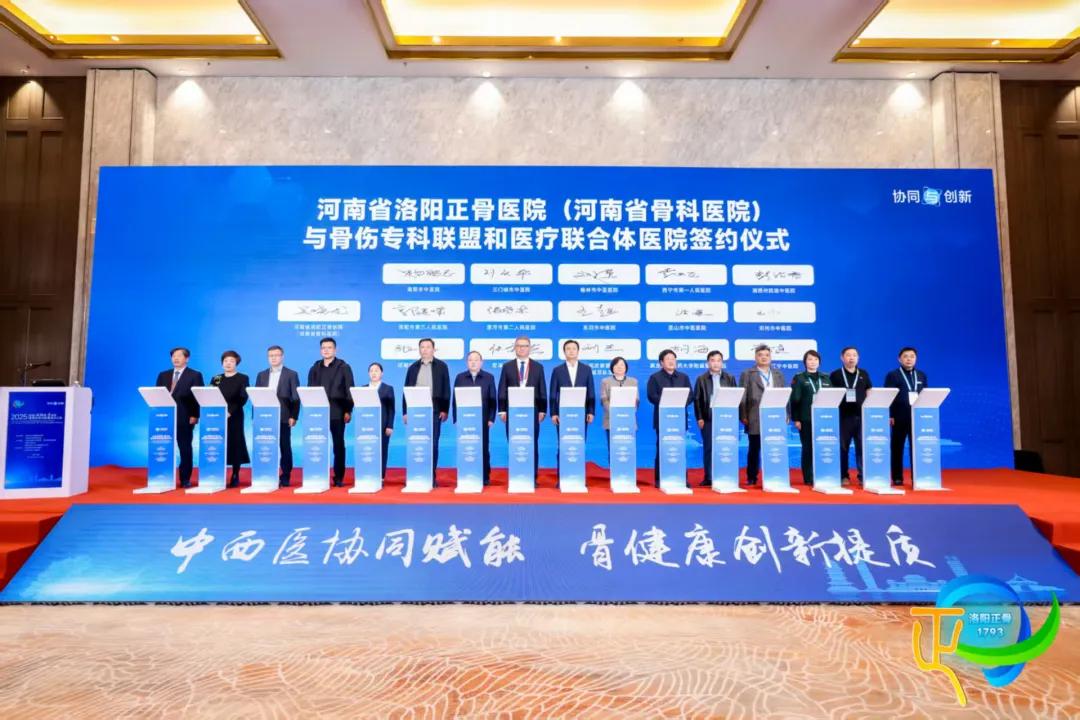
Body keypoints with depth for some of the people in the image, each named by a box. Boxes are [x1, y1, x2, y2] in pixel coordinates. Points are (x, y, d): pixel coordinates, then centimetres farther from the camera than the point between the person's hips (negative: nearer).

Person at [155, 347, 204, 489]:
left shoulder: (195, 375, 2)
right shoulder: (163, 375, 16)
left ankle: (185, 479, 7)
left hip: (185, 418, -4)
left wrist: (195, 415, -13)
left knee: (185, 449, 1)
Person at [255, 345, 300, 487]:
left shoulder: (291, 374, 3)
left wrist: (293, 416, -9)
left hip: (283, 418, -3)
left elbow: (296, 398, -1)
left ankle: (285, 477, 7)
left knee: (285, 447, 0)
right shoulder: (261, 375, 14)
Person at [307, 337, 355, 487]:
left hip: (337, 413, -3)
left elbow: (349, 390, -2)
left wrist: (348, 411, -8)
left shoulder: (344, 367, 2)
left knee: (338, 445, 1)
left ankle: (339, 477, 7)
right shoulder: (315, 368, 12)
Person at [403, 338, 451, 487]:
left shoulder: (441, 366, 5)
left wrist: (445, 410, -6)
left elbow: (446, 389, 1)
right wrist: (405, 411, 3)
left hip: (434, 411, -2)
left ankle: (431, 476, 8)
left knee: (433, 444, 1)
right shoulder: (413, 367, 11)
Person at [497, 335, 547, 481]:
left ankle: (532, 478, 8)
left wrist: (542, 410, -1)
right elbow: (502, 390, 4)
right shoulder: (507, 366, 7)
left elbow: (542, 390, 6)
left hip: (532, 411, 0)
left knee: (532, 445, 2)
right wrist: (502, 410, -3)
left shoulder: (538, 367, 8)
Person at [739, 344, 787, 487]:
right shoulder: (747, 374, 5)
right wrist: (743, 416, -8)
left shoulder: (779, 375, 16)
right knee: (754, 450, 3)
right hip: (755, 420, -3)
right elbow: (742, 397, -1)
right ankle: (752, 478, 10)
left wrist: (786, 415, 3)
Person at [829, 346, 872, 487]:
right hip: (843, 416, -2)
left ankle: (863, 476, 8)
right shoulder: (835, 375, 3)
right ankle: (843, 476, 11)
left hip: (861, 416, 2)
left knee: (862, 447, 2)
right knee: (843, 447, 3)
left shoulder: (864, 374, 11)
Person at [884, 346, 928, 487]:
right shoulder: (892, 375, 1)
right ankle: (897, 478, 7)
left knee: (917, 447, 3)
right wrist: (889, 416, -11)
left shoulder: (922, 375, 14)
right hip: (899, 416, -3)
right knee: (897, 448, 1)